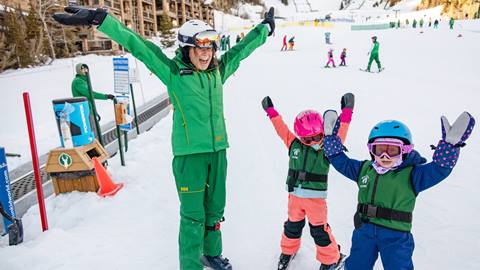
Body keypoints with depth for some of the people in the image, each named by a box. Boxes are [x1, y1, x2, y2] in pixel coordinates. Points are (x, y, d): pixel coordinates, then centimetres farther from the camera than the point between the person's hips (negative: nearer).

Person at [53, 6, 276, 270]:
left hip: (218, 150, 5)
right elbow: (137, 45, -13)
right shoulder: (173, 72, -8)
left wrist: (264, 28, 30)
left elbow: (241, 49, 18)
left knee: (215, 208, 19)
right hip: (189, 152, -5)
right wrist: (99, 18, -18)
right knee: (193, 214, 2)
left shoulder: (219, 71, 5)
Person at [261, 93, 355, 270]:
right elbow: (282, 129, 5)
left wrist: (346, 113, -14)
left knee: (319, 230, 4)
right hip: (295, 196, 3)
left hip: (316, 198, -3)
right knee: (293, 226, 19)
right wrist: (271, 111, 9)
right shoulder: (294, 145, 0)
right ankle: (288, 251, 43)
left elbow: (339, 135, -13)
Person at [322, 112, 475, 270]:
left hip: (396, 235, -3)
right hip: (364, 230, 4)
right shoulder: (364, 169, 4)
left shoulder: (411, 175, -7)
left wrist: (450, 143, -32)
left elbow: (440, 167, -18)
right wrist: (331, 136, 6)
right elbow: (340, 161, 11)